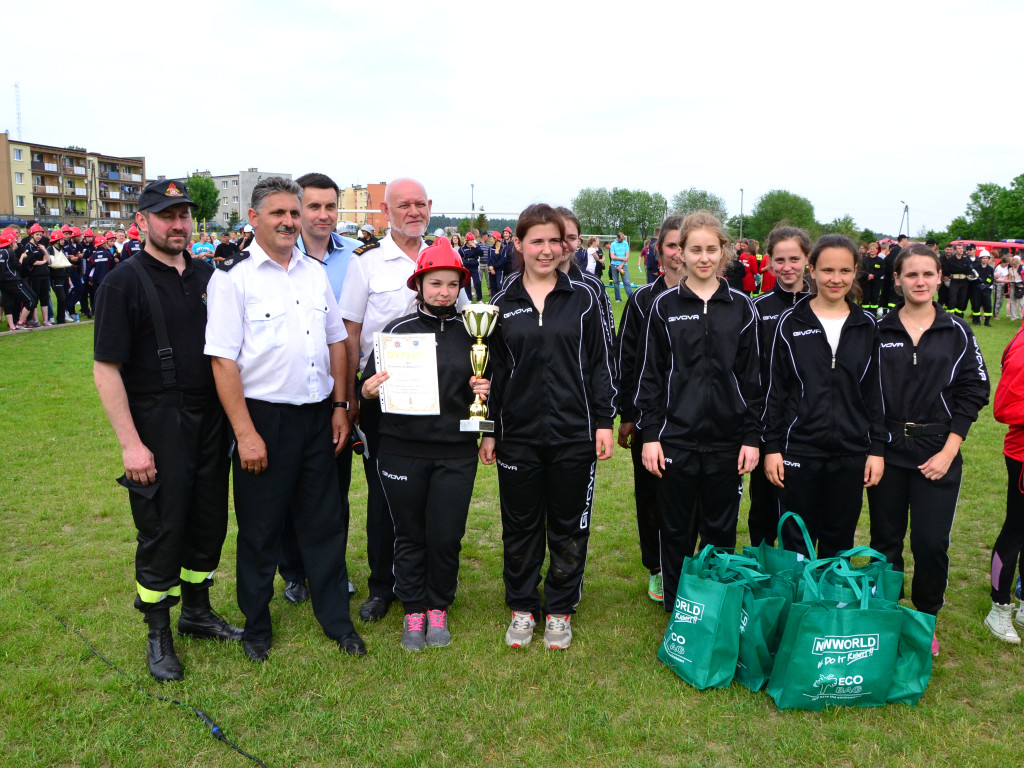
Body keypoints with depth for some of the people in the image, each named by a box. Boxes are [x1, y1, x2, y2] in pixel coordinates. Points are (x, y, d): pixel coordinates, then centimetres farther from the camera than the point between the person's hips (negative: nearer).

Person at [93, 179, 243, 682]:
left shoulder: (207, 276, 8)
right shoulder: (124, 283, -8)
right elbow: (106, 370, -11)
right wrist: (130, 444, -16)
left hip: (211, 423, 5)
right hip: (157, 428, -5)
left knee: (209, 522, 14)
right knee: (162, 531, 4)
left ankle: (197, 612, 33)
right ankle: (158, 634, 22)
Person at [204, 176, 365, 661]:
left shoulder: (316, 273, 8)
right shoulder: (233, 279, -9)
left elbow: (336, 343, 14)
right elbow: (224, 361, -12)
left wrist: (340, 406, 8)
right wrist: (246, 433, -16)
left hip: (318, 417, 5)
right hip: (264, 419, -4)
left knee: (324, 522, 13)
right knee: (260, 529, 10)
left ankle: (336, 619, 29)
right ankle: (256, 626, 30)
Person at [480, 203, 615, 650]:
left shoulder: (582, 299, 1)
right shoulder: (503, 303, 4)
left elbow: (599, 363, 3)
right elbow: (493, 370, 7)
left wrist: (604, 421, -1)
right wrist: (488, 430, 6)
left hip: (573, 434, -1)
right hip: (518, 434, 1)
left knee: (569, 527, 9)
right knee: (520, 526, 10)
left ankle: (560, 609, 27)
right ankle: (522, 607, 28)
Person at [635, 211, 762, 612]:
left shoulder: (741, 307, 4)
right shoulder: (665, 306, 1)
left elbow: (751, 376, 5)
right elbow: (650, 375, 1)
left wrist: (752, 436, 0)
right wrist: (649, 434, -4)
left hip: (726, 440, 1)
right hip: (676, 439, -1)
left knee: (721, 532, 11)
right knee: (676, 531, 9)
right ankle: (676, 609, 24)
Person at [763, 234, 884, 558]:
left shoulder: (867, 326, 4)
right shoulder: (791, 323, -1)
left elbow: (875, 392, 7)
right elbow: (775, 389, 0)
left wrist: (877, 449, 2)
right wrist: (772, 446, -4)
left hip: (851, 453, 2)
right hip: (799, 450, -2)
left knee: (838, 544, 12)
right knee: (796, 544, 7)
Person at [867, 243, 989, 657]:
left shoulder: (957, 332, 2)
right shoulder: (878, 331, 1)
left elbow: (973, 392, 1)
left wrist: (949, 451, -6)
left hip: (938, 452, 0)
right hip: (886, 449, 0)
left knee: (931, 542, -1)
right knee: (885, 539, 9)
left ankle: (926, 620, 21)